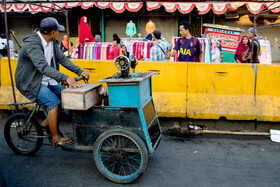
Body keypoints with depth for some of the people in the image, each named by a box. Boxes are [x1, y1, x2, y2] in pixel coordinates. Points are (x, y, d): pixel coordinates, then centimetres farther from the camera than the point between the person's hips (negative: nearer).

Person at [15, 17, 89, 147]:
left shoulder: (52, 42, 1)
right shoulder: (32, 44, -27)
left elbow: (62, 58, 5)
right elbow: (43, 67, -40)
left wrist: (80, 71, -5)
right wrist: (66, 78, -48)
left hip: (47, 80, 9)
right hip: (30, 82, -9)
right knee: (54, 103, -21)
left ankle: (49, 122, 21)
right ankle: (56, 138, -8)